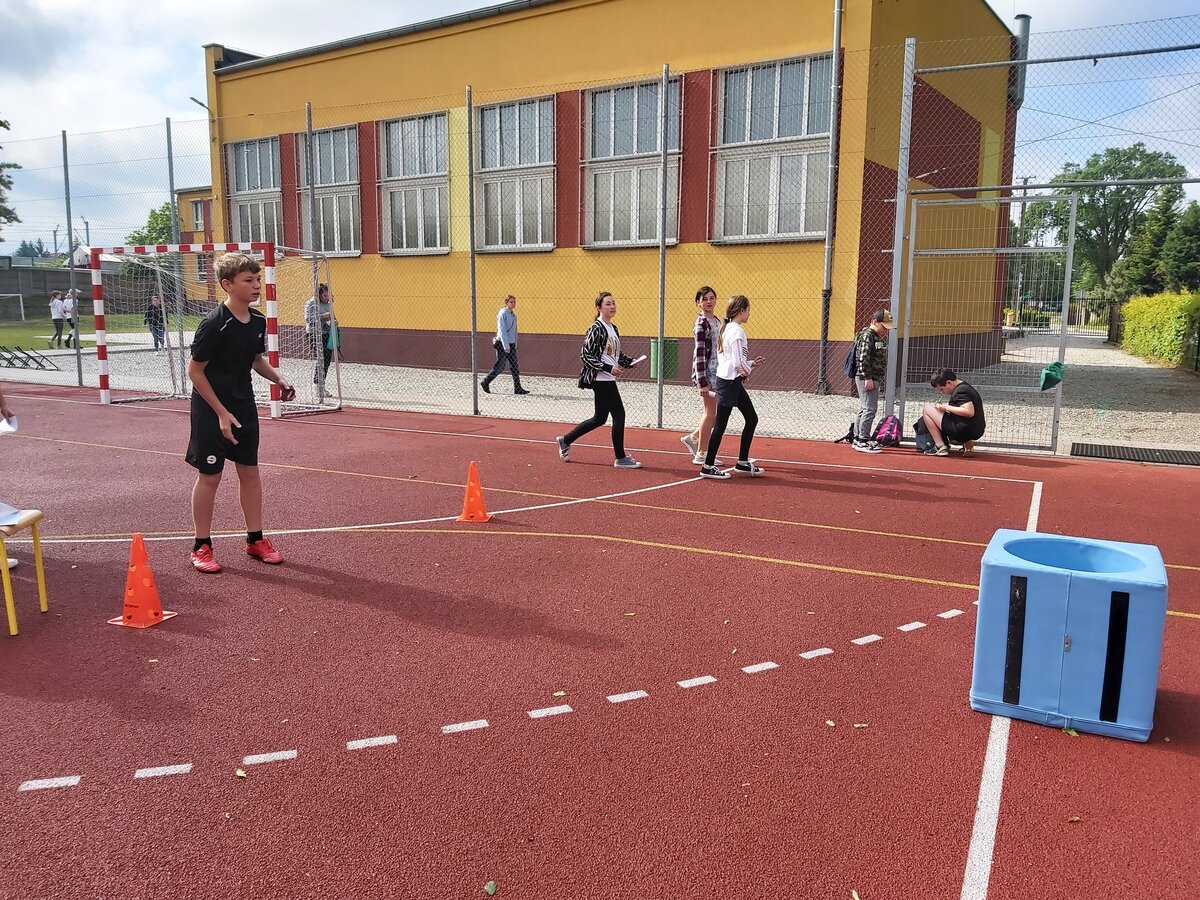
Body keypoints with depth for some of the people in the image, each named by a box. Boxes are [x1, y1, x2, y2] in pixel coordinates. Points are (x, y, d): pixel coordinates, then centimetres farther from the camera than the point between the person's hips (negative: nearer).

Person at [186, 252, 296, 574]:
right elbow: (195, 371, -16)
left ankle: (255, 539, 22)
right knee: (209, 476, 2)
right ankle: (201, 546, 16)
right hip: (211, 410, -6)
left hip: (244, 406, 6)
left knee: (250, 471, 10)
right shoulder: (214, 324, -21)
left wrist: (279, 379, -4)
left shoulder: (258, 321, 0)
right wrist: (221, 413, -18)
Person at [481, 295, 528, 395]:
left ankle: (517, 388, 5)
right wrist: (506, 346, -21)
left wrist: (515, 345, 17)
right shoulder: (503, 314, -11)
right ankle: (485, 383, 11)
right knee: (500, 366, -3)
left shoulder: (513, 315, 13)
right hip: (502, 344, -8)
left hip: (511, 344, 8)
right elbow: (502, 330, -17)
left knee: (514, 366, 4)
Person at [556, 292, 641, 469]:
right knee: (619, 414, -6)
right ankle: (620, 458, 4)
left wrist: (629, 362, 4)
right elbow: (585, 355, -17)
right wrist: (609, 368, -21)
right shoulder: (596, 329, -12)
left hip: (608, 380, 10)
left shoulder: (613, 329, 15)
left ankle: (566, 441, 26)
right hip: (601, 380, -10)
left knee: (600, 418, 14)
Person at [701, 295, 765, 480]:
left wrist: (752, 363, 12)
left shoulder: (727, 328, 14)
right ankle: (708, 466, 6)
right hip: (729, 382, -10)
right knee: (720, 424, -3)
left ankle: (742, 462, 19)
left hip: (733, 382, 10)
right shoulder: (737, 331, -16)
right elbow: (738, 363, -22)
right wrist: (747, 372, -3)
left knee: (752, 419, 13)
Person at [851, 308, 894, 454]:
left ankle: (858, 439, 20)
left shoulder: (878, 337, 18)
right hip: (866, 378, -10)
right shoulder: (867, 335, -12)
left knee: (864, 409, 13)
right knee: (870, 409, -11)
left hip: (874, 378, 10)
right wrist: (868, 378, -21)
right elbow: (863, 358, -19)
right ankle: (863, 441, -9)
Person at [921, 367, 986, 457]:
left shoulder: (960, 391, -14)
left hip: (963, 432, -10)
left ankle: (940, 447, -7)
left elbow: (969, 412, -25)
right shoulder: (966, 387, 15)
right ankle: (967, 443, 14)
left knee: (927, 409, -2)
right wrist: (944, 406, 12)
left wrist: (946, 407, -17)